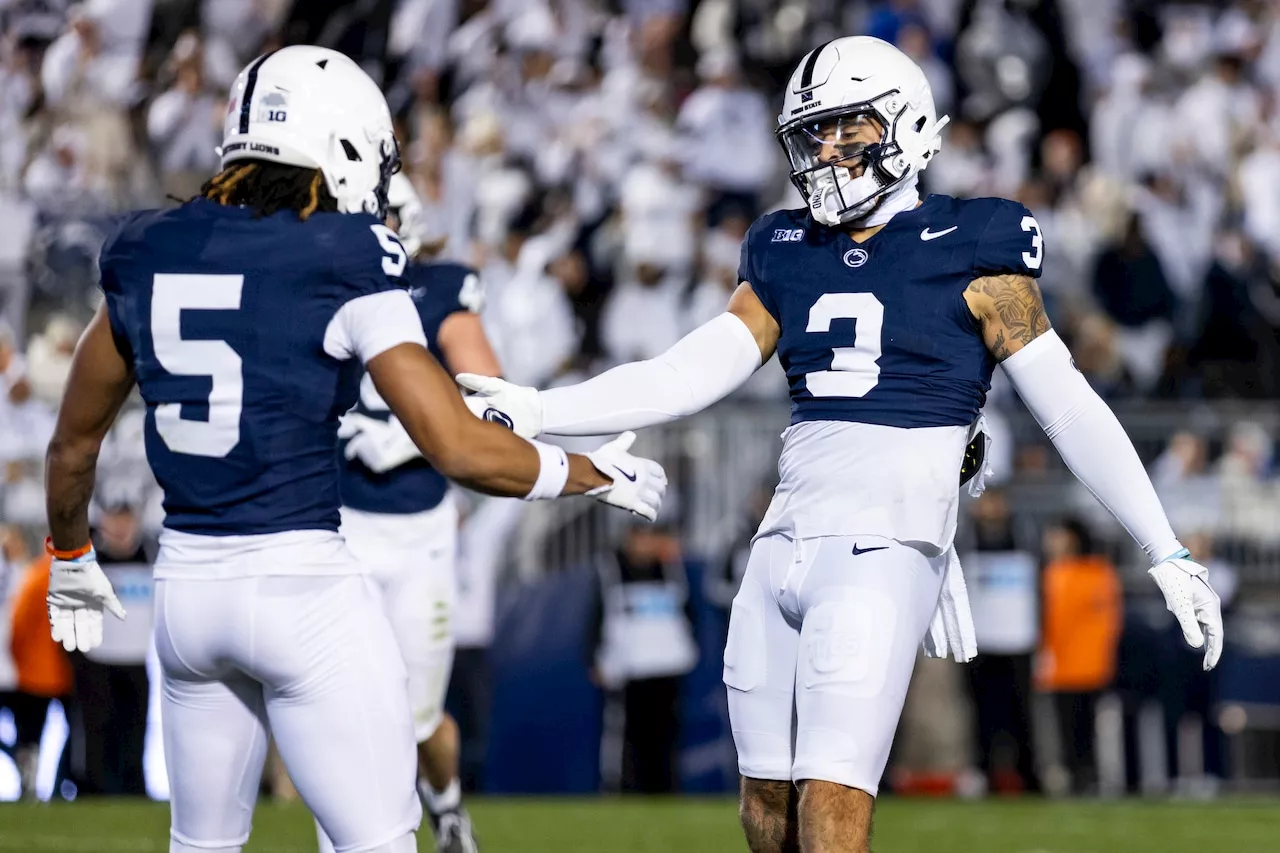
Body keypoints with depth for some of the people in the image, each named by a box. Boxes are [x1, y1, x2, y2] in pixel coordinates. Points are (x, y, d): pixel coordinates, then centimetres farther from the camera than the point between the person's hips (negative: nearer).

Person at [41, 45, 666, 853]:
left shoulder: (149, 257, 7)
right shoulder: (346, 265, -9)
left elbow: (74, 443, 18)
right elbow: (459, 448, -12)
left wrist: (71, 558, 36)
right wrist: (594, 475, 4)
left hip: (187, 580, 6)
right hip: (302, 585, -6)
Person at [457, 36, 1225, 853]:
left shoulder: (968, 255, -2)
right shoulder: (788, 256, 14)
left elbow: (1071, 409, -1)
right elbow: (688, 377, 10)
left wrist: (1168, 555, -2)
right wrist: (538, 411, -1)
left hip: (884, 549, -6)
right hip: (787, 544, 6)